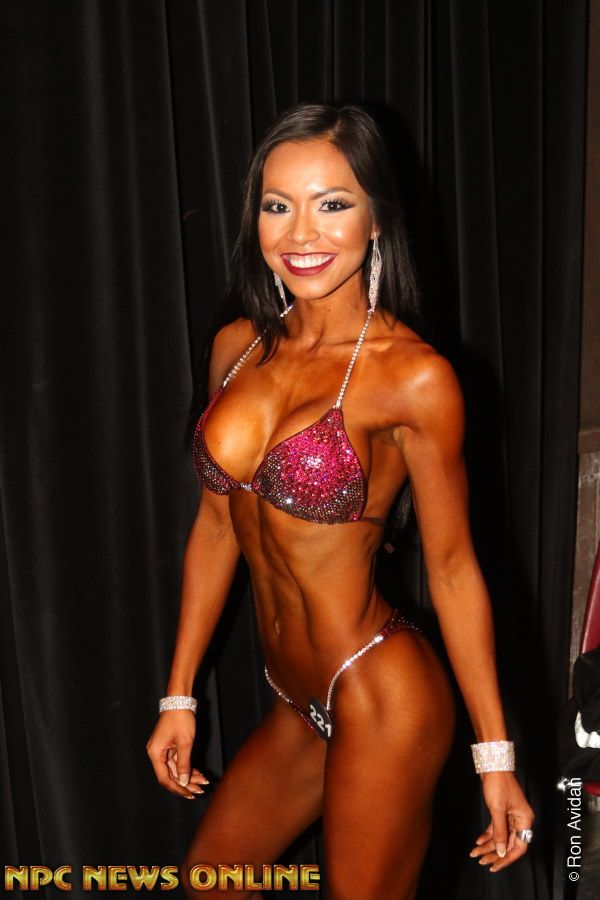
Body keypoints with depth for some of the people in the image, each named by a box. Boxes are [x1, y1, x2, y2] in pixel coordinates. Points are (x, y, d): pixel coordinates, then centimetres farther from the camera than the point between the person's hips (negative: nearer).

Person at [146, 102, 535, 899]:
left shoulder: (413, 376, -17)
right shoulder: (238, 347, 1)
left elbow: (451, 565, -11)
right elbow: (217, 523, 8)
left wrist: (495, 754, -8)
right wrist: (180, 694, 12)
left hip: (382, 701, -7)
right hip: (298, 704, 7)